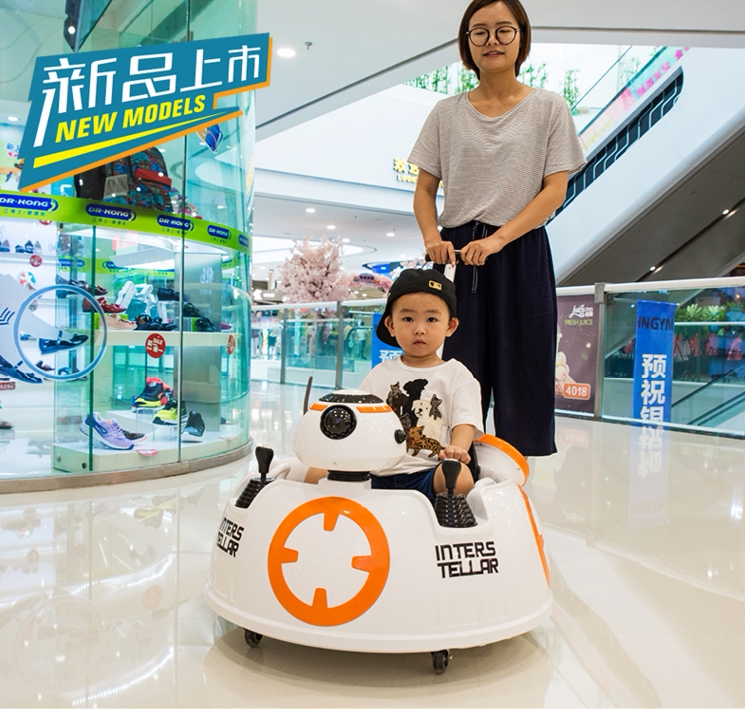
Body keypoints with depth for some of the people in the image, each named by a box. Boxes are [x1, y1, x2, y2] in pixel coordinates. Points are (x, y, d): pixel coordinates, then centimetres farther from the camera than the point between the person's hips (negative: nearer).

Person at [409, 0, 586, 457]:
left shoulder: (549, 108, 4)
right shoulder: (447, 113, 10)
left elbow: (555, 190, -4)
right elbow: (425, 188, 10)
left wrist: (497, 238, -17)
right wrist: (433, 237, -10)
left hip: (521, 253, -1)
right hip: (457, 253, 2)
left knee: (520, 372, 1)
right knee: (457, 368, 2)